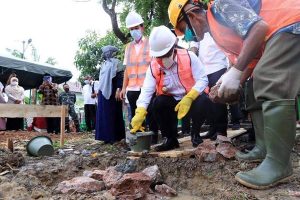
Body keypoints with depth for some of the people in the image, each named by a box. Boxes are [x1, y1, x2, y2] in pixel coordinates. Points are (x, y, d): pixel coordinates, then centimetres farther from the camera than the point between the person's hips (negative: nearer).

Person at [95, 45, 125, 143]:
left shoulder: (116, 63, -6)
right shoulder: (104, 64, 18)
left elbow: (120, 77, -14)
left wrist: (118, 90, -22)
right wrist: (99, 90, 19)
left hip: (112, 92, -8)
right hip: (103, 92, 8)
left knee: (113, 114, -4)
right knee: (104, 114, 6)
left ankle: (115, 136, 2)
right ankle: (107, 135, 12)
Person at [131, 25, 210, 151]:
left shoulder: (188, 57, -16)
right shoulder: (153, 66, -9)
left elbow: (203, 80, -18)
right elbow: (147, 90, -18)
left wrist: (188, 98, -34)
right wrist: (140, 113, -33)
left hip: (193, 98, -2)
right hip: (172, 101, 3)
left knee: (203, 100, -33)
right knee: (158, 103, -26)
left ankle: (195, 134, -5)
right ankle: (171, 139, -6)